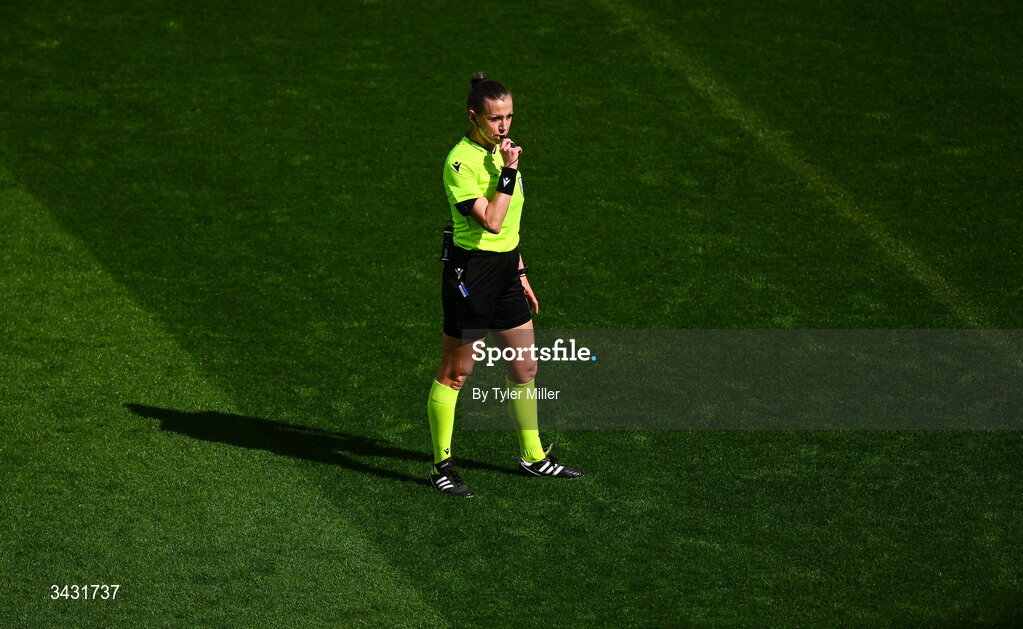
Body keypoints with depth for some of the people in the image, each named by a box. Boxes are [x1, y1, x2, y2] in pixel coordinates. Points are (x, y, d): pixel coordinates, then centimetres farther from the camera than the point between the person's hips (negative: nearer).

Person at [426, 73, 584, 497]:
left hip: (505, 271, 8)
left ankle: (533, 457, 28)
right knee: (454, 374, 2)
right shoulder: (460, 162, -18)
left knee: (525, 368, 14)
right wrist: (510, 171, -23)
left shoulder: (501, 152, 9)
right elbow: (491, 221, -25)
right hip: (470, 274, -8)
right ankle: (442, 466, 12)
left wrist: (521, 274, 20)